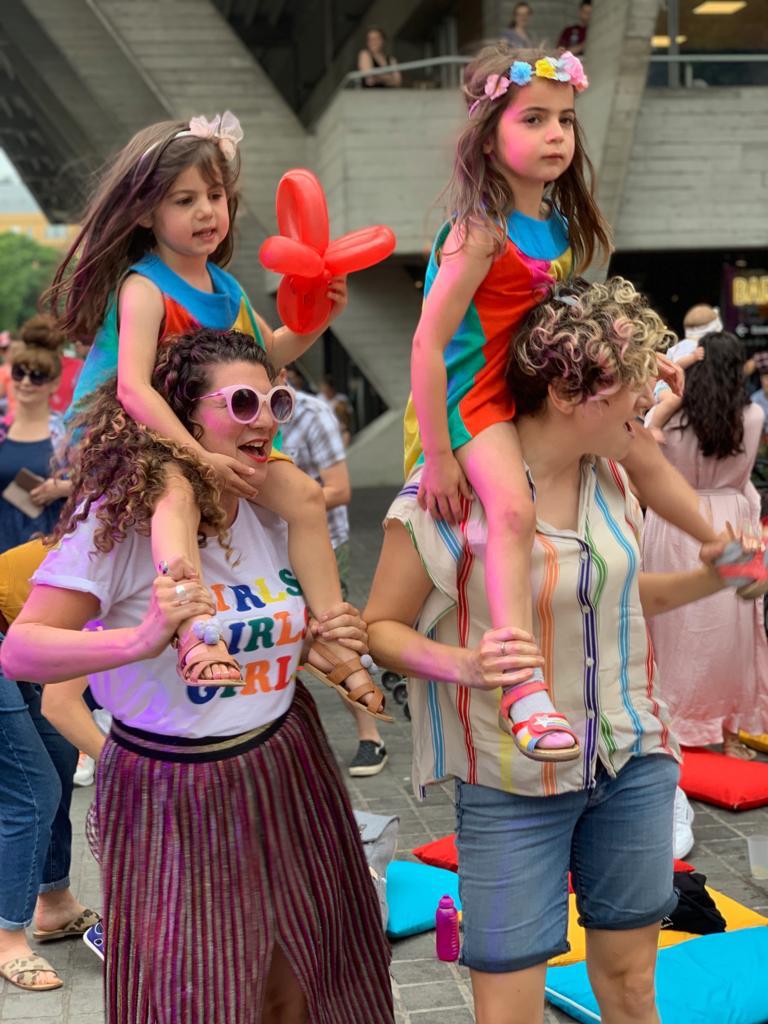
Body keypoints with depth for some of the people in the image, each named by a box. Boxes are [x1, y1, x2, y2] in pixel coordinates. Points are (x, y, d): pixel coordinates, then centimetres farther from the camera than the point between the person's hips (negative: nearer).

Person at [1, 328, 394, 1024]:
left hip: (287, 772, 6)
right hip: (176, 801, -6)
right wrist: (140, 639, -35)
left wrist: (328, 637, -3)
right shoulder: (121, 515, -17)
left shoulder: (272, 512, 4)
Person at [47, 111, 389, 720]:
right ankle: (198, 634, -54)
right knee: (176, 495, -38)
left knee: (303, 494, -6)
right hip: (155, 442, -7)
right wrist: (202, 458, -34)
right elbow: (134, 387, -28)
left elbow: (270, 352, 24)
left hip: (225, 440, 7)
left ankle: (332, 639, -4)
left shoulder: (224, 285, 8)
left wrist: (320, 315, 5)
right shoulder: (143, 287, -16)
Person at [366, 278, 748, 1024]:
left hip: (633, 762, 5)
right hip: (513, 784, -5)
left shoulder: (611, 474, -1)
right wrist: (465, 666, -29)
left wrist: (709, 578, 2)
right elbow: (379, 627, -10)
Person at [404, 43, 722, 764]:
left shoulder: (558, 222, 2)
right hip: (473, 394, -9)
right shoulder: (481, 231, -22)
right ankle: (524, 690, -34)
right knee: (513, 508, -29)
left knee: (642, 452, 14)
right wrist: (436, 457, -22)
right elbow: (428, 343, -24)